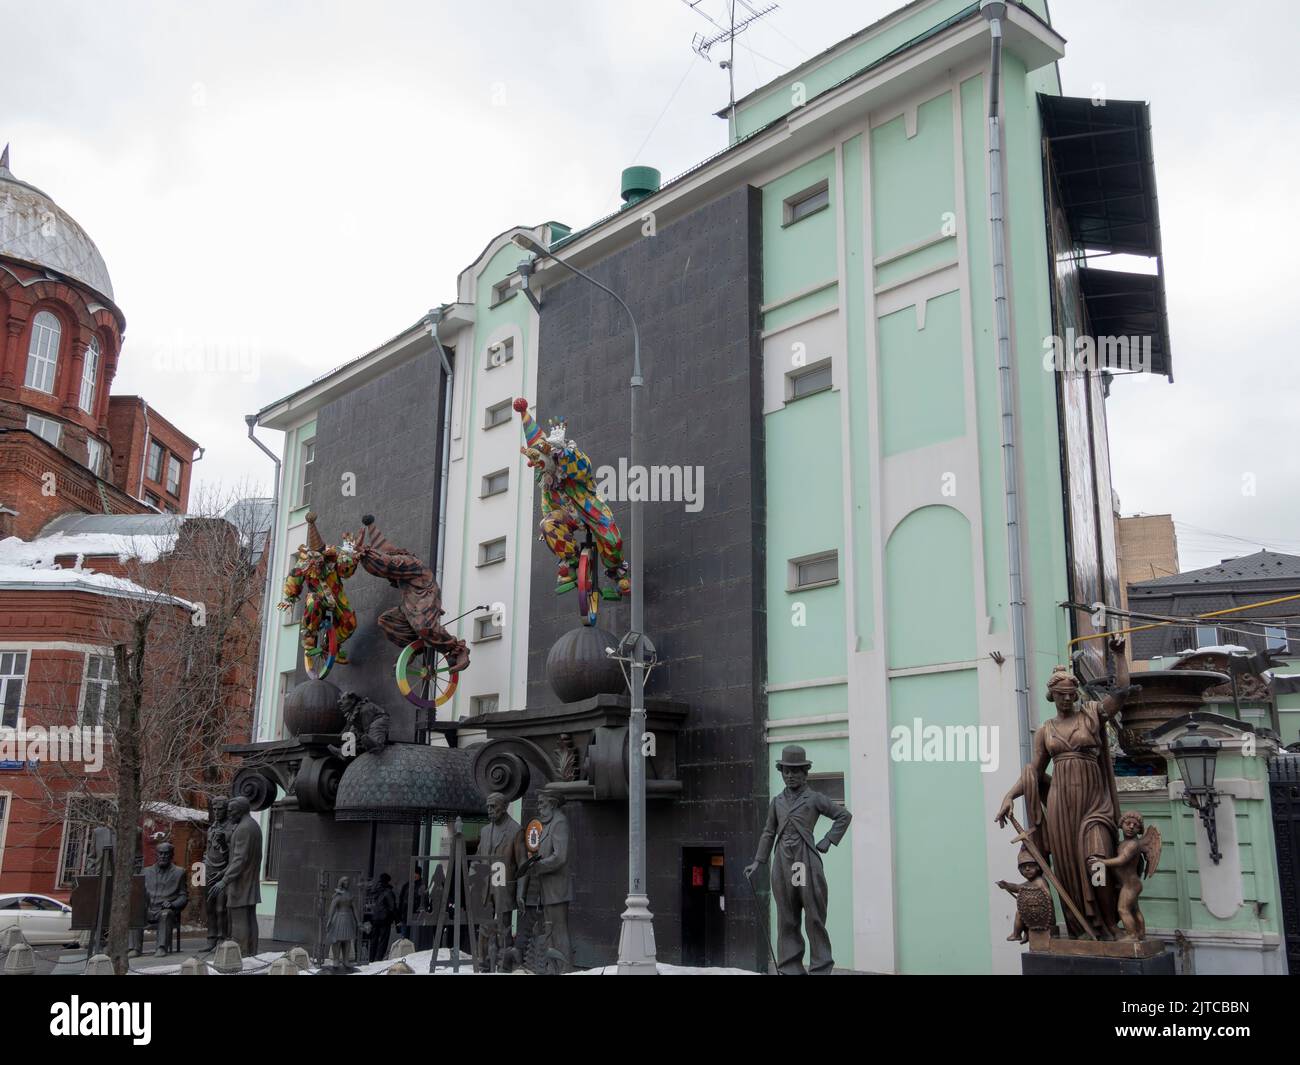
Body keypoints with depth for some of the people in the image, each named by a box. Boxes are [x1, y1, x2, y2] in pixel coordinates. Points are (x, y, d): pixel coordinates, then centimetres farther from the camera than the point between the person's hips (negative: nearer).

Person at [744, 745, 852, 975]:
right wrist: (757, 862, 10)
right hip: (783, 864, 4)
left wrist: (828, 841, 0)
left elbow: (844, 816, 6)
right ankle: (790, 968, 12)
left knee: (814, 918, -1)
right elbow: (768, 833, 16)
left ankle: (821, 968, 6)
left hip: (807, 862, -4)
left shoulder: (814, 798, 3)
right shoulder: (777, 802, 14)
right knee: (786, 919, 6)